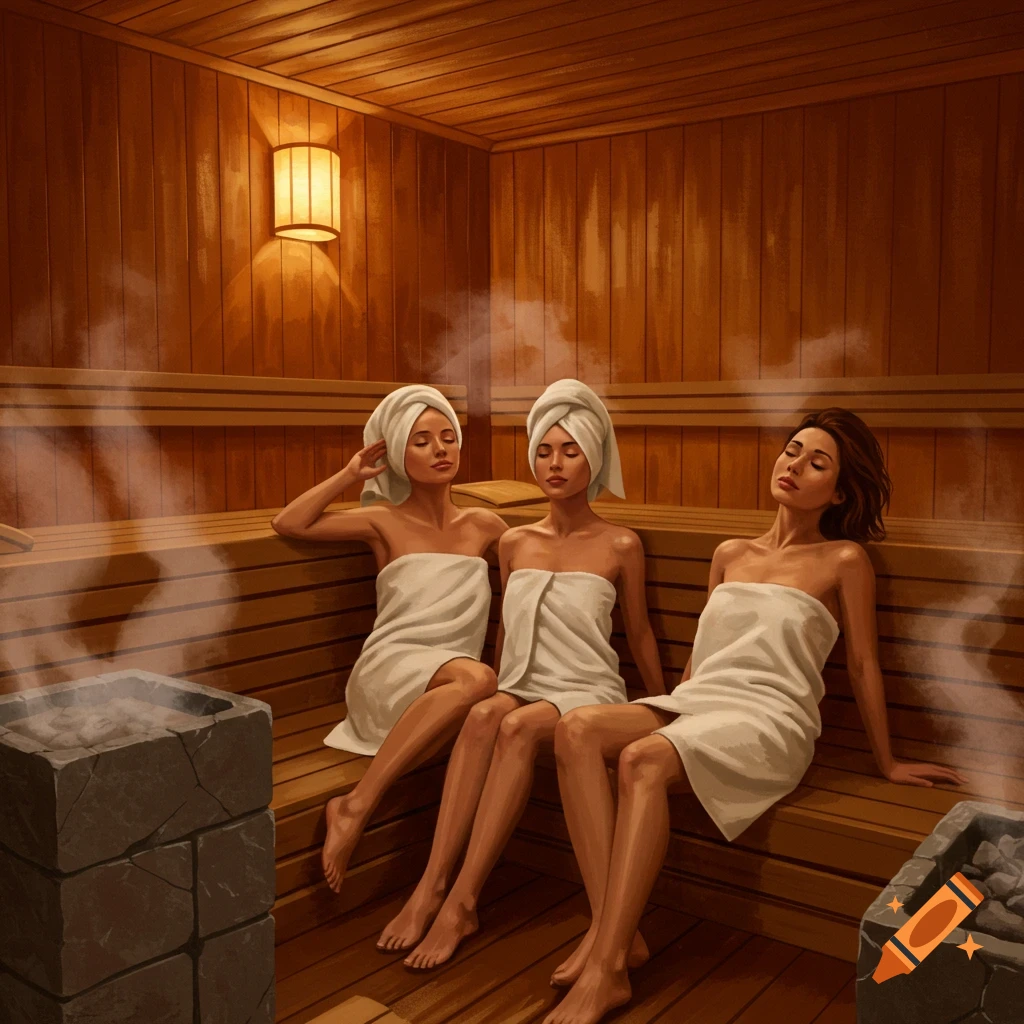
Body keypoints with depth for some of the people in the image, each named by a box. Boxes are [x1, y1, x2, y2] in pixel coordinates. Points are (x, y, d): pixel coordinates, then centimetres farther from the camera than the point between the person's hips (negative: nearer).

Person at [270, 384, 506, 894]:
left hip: (455, 674, 3)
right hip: (388, 669, -2)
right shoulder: (385, 522, 11)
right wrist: (351, 474, 7)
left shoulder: (484, 526, 18)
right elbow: (287, 524, 5)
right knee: (477, 679, -38)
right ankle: (356, 806, -33)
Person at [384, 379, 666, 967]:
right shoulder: (515, 543, 13)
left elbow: (640, 634, 11)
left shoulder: (620, 546, 3)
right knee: (485, 714, -33)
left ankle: (461, 902, -34)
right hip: (520, 691, 3)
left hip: (588, 695, -3)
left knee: (519, 727, -35)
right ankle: (431, 886, -36)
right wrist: (499, 687, 19)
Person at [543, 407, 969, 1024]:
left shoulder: (844, 560, 5)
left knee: (644, 759, -34)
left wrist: (888, 763, 14)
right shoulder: (730, 554, 21)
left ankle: (604, 974, -32)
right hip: (696, 704, 6)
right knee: (577, 729, -24)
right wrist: (670, 713, 18)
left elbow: (864, 664, 9)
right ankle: (608, 926, -28)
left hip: (771, 720, -5)